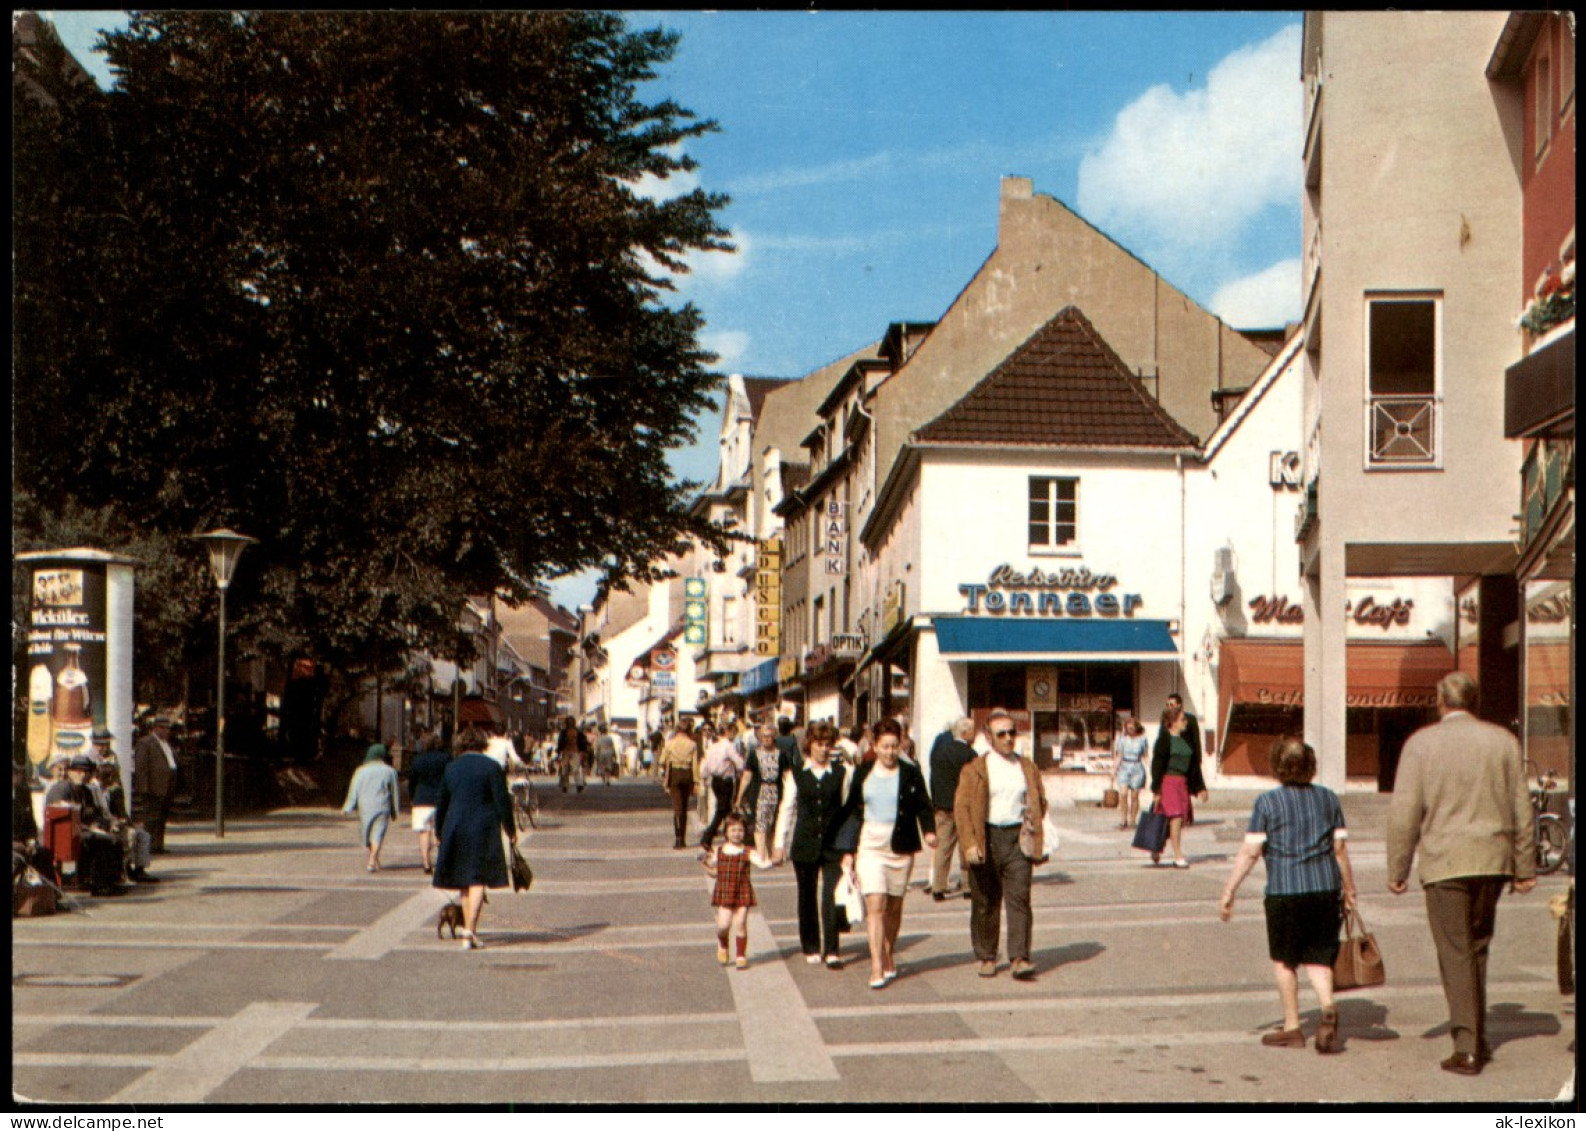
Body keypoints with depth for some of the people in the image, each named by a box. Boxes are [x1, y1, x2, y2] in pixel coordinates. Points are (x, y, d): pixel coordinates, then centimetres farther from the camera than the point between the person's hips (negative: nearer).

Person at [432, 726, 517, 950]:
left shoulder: (451, 768, 7)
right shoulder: (491, 767, -5)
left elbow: (442, 804, 11)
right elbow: (502, 801, -7)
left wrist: (440, 832, 22)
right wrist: (510, 829, 4)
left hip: (455, 829, 4)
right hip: (483, 829, -4)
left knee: (463, 880, 15)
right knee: (478, 880, -4)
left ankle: (468, 928, 22)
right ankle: (470, 930, -16)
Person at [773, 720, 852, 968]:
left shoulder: (841, 774, 4)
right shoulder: (796, 774, 5)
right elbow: (786, 808, 6)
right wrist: (779, 843, 3)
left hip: (833, 844, -1)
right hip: (804, 843, 1)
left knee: (832, 896, -9)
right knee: (807, 896, 9)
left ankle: (832, 951, -5)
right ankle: (811, 948, 21)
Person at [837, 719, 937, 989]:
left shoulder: (911, 774, 3)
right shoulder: (862, 773, 6)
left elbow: (923, 806, 1)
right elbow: (852, 812, 9)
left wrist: (929, 830, -19)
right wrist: (848, 851, 6)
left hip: (901, 846, 1)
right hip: (870, 845, 0)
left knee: (894, 907, 9)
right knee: (875, 906, -10)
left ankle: (889, 958, 27)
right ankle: (877, 968, -12)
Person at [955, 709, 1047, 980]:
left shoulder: (1027, 768, 12)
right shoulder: (975, 770, 0)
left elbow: (1040, 802, 22)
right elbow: (962, 807, -5)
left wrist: (1033, 824, 5)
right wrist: (969, 844, -14)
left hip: (1017, 838, 2)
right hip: (986, 839, -2)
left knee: (1019, 898, -8)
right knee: (985, 903, 5)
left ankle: (1019, 958, -8)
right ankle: (987, 958, 16)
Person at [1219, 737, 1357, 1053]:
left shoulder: (1267, 802, -5)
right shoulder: (1328, 798, 5)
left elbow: (1250, 852, -7)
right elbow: (1340, 849, 6)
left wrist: (1229, 892, -2)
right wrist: (1349, 890, 16)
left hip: (1284, 890, -3)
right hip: (1325, 888, 3)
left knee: (1283, 959, 12)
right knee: (1318, 957, 13)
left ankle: (1292, 1028, 16)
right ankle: (1328, 1007, -13)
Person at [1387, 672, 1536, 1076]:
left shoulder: (1421, 743, -3)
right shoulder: (1503, 741, 5)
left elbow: (1404, 811, -6)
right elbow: (1522, 809, 7)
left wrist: (1397, 869, 0)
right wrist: (1525, 867, 13)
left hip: (1445, 861, -3)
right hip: (1493, 860, 3)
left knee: (1456, 954, 0)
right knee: (1477, 948, 17)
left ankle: (1467, 1049, -4)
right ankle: (1477, 1040, 21)